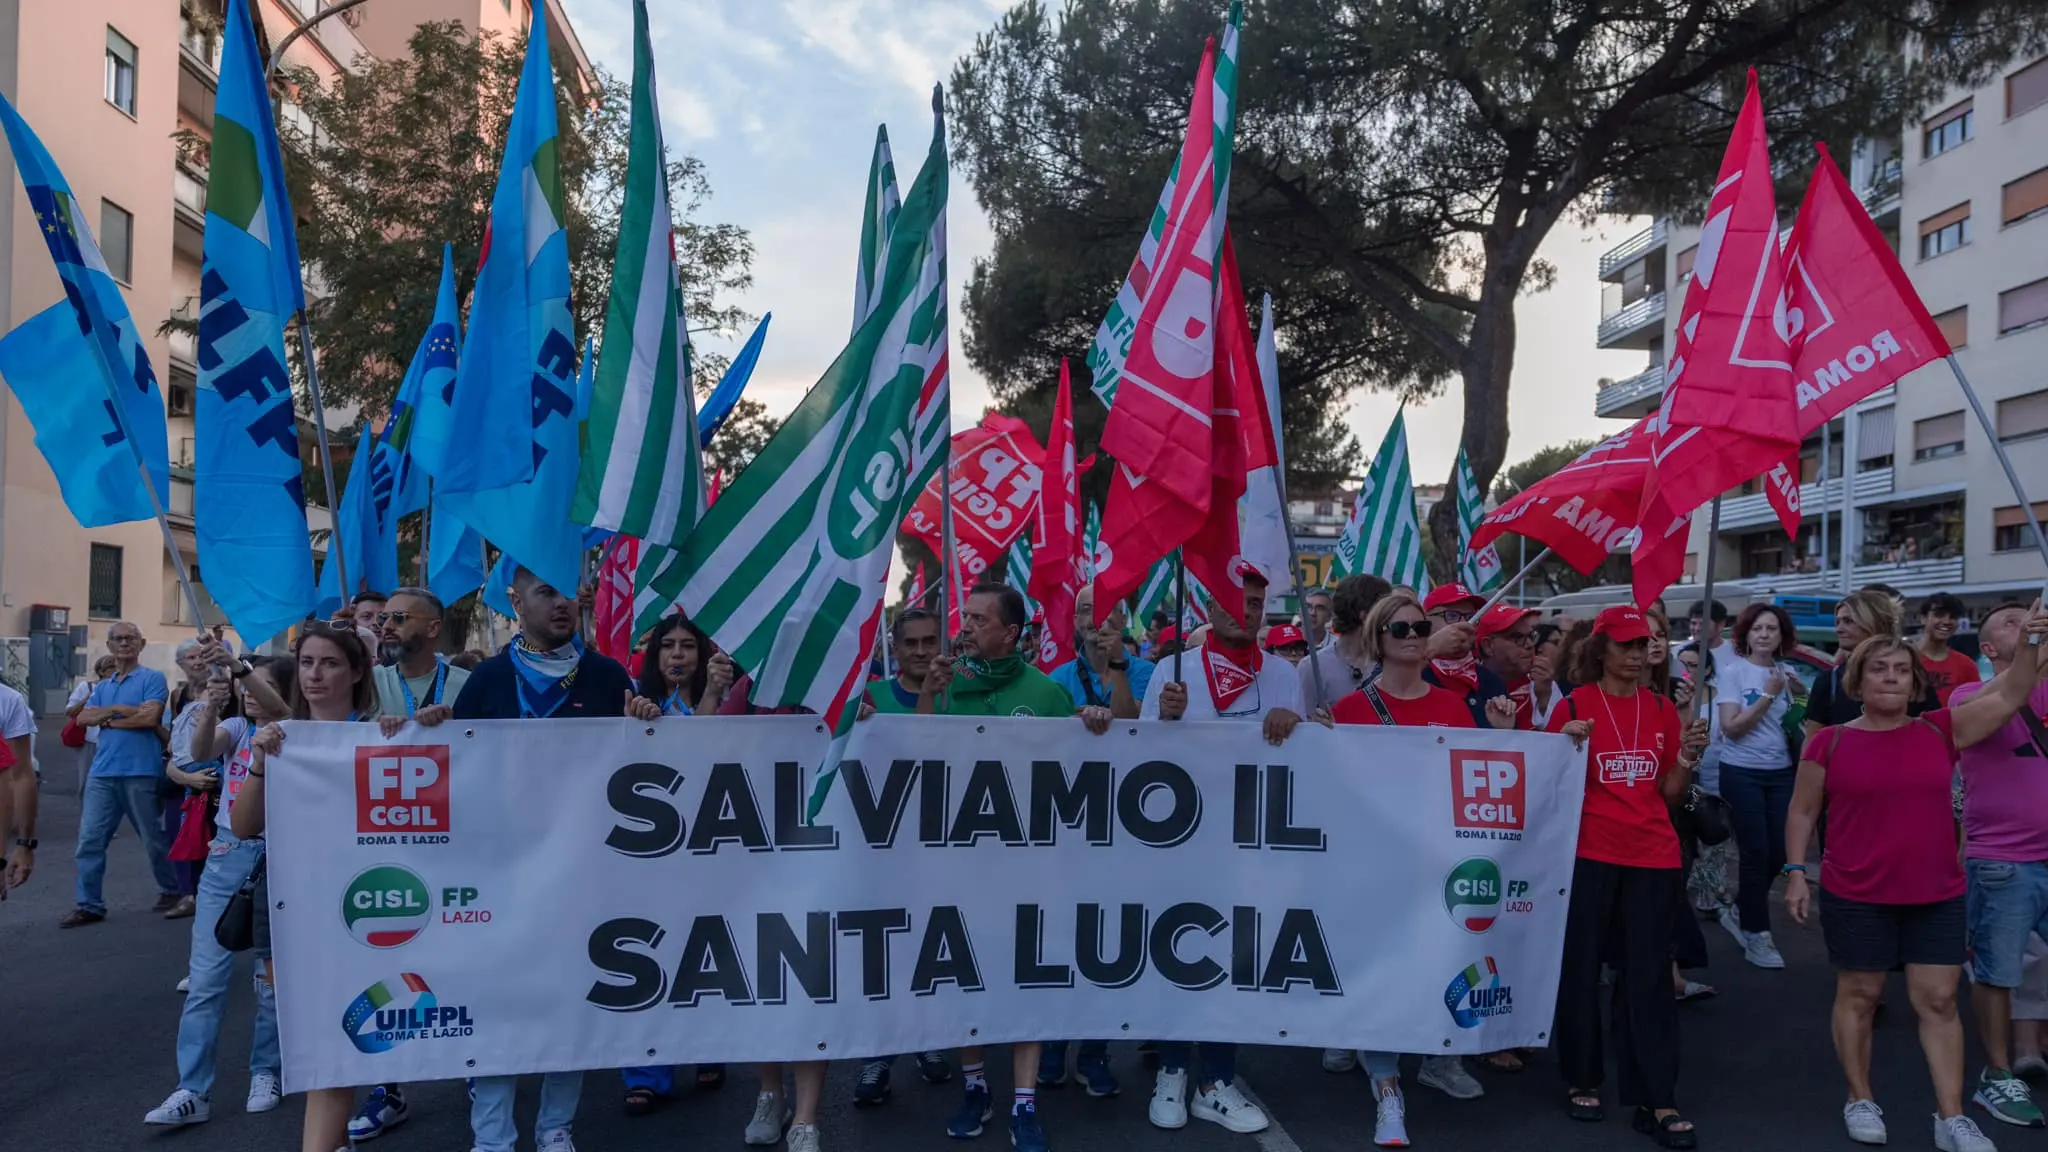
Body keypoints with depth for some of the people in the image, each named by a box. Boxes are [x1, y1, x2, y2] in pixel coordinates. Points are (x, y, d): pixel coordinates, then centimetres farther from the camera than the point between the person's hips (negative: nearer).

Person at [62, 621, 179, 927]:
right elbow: (83, 718, 4)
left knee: (153, 838, 5)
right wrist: (122, 709, -9)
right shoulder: (102, 687, 18)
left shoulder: (153, 678, -1)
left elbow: (150, 718, -14)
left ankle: (171, 890, 22)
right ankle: (89, 905, 10)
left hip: (140, 772, -6)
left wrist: (109, 719, -2)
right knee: (89, 840, 2)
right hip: (102, 772, 6)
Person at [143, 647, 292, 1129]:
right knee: (206, 976, 0)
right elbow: (200, 751, -15)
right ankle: (192, 1090, 5)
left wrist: (240, 667, -41)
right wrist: (212, 704, -33)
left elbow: (279, 711, -26)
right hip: (226, 855, 3)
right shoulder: (235, 727, 8)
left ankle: (266, 1071, 22)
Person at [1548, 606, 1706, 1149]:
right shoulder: (1574, 705, -3)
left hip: (1654, 857, 3)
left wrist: (1688, 757, -5)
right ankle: (1581, 1080, 22)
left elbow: (1668, 793, 12)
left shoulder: (1662, 709, 9)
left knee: (1649, 974, 4)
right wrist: (1568, 746, -17)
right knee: (1580, 968, 5)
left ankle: (1656, 1101, 10)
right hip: (1588, 854, -3)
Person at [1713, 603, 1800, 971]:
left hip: (1780, 772, 5)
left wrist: (1792, 696, -3)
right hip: (1742, 772, -5)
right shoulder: (1734, 670, -8)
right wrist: (1769, 694, -16)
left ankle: (1740, 913, 27)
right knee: (1755, 852, -3)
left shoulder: (1784, 673, 7)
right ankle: (1756, 932, 10)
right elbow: (1732, 728, -15)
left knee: (1778, 851, 5)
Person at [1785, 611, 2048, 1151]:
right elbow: (1803, 812, 0)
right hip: (1855, 897, -2)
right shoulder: (1830, 742, -6)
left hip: (1938, 896, 2)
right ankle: (1860, 1102, 23)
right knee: (1858, 995, 9)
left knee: (1939, 1000, 7)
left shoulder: (1941, 731, 1)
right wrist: (1796, 872, -4)